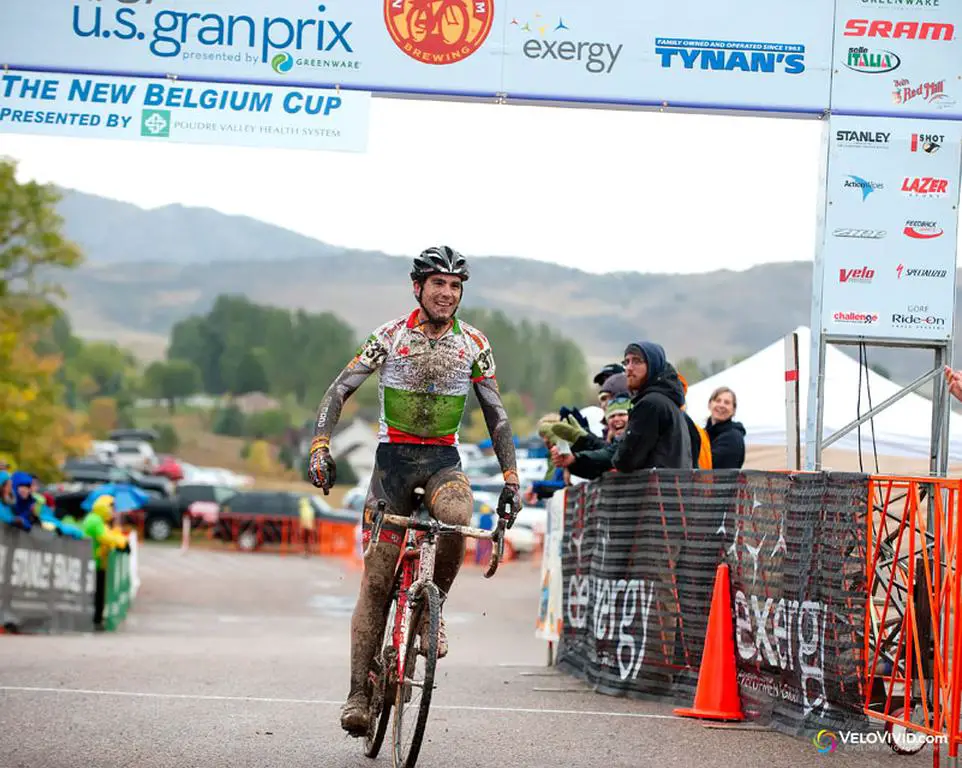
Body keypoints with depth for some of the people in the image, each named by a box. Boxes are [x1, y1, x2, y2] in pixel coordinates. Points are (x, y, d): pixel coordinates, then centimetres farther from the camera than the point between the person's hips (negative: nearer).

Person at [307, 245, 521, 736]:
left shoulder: (474, 345, 1)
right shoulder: (390, 336, -4)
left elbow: (496, 415, 6)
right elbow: (339, 390, -5)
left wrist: (511, 480, -1)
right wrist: (320, 446, -19)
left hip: (443, 459, 1)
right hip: (393, 456, -1)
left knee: (456, 517, -35)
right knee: (377, 579, -5)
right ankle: (359, 693, 0)